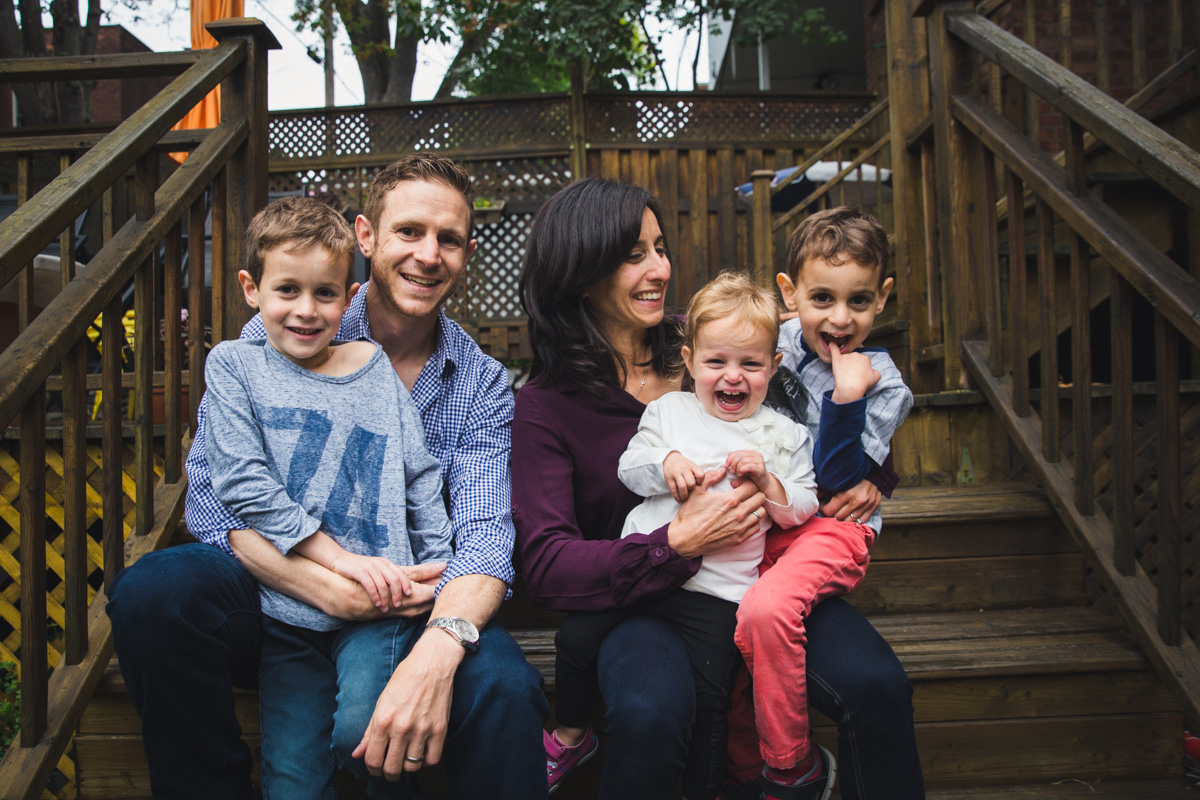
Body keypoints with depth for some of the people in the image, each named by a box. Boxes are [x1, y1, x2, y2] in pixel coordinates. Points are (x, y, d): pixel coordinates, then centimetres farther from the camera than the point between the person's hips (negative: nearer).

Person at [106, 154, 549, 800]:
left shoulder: (483, 384, 0)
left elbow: (484, 534, -13)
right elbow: (211, 498, -11)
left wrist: (439, 649, -36)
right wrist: (337, 590, -27)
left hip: (411, 610, -1)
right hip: (281, 592, 1)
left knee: (503, 689, -32)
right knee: (152, 591, -28)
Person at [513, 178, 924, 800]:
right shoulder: (546, 404, -1)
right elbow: (547, 568, -11)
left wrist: (850, 485, 0)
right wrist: (679, 544, -22)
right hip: (638, 600, -2)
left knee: (877, 685, -23)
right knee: (648, 714, -34)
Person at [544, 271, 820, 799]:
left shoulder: (784, 436, 7)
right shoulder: (668, 410, 10)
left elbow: (802, 510, 5)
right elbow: (628, 466, 4)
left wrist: (768, 483, -14)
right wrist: (666, 462, -15)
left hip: (717, 585, -2)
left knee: (709, 696, -6)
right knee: (576, 637, -3)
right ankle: (571, 735, 24)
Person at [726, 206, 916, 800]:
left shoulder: (882, 383, -5)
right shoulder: (776, 338, 4)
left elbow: (835, 479, -14)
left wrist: (847, 397, -25)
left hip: (831, 527, -4)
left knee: (766, 610, -32)